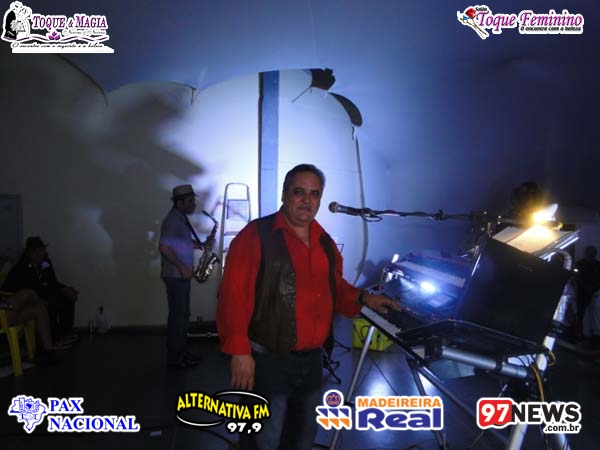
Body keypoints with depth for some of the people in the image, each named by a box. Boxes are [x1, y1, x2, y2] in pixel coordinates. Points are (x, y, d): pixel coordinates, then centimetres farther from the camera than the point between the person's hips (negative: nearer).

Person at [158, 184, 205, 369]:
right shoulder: (172, 221, -17)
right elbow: (164, 247, -24)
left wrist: (201, 245, 8)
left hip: (183, 275, 9)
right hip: (175, 276, -9)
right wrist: (182, 267, -21)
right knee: (177, 315, -3)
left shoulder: (181, 219, 12)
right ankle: (174, 357, 5)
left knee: (183, 314, 15)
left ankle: (181, 350, 26)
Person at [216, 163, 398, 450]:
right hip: (267, 361, -7)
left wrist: (362, 298, 4)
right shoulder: (256, 235, -15)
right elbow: (234, 295, -20)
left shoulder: (324, 241, 8)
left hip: (311, 360, 7)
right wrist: (239, 351, -23)